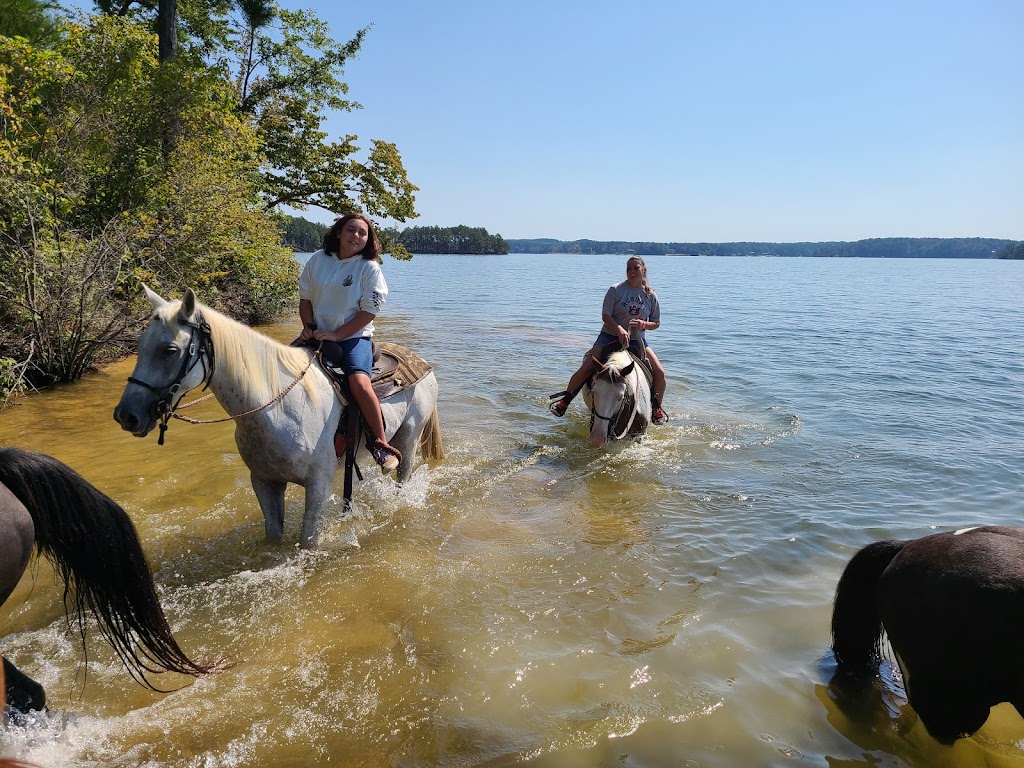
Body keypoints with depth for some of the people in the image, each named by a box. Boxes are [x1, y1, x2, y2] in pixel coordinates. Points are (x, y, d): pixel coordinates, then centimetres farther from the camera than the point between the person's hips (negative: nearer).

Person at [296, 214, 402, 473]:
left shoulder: (370, 268, -5)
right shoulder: (318, 260, 7)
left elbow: (369, 311, -9)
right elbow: (305, 298, 13)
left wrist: (335, 335, -15)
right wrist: (309, 327, -4)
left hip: (354, 336, -5)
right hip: (318, 333, 5)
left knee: (359, 380, -30)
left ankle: (381, 444, -19)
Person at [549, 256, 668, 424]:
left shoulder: (650, 295, 4)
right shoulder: (616, 290, -5)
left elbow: (656, 323, 9)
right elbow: (605, 315, -10)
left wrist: (643, 324, -14)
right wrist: (620, 330, -27)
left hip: (637, 340, 3)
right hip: (610, 336, -2)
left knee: (659, 372, -12)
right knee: (586, 368, -18)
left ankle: (656, 407, 12)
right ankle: (565, 401, -2)